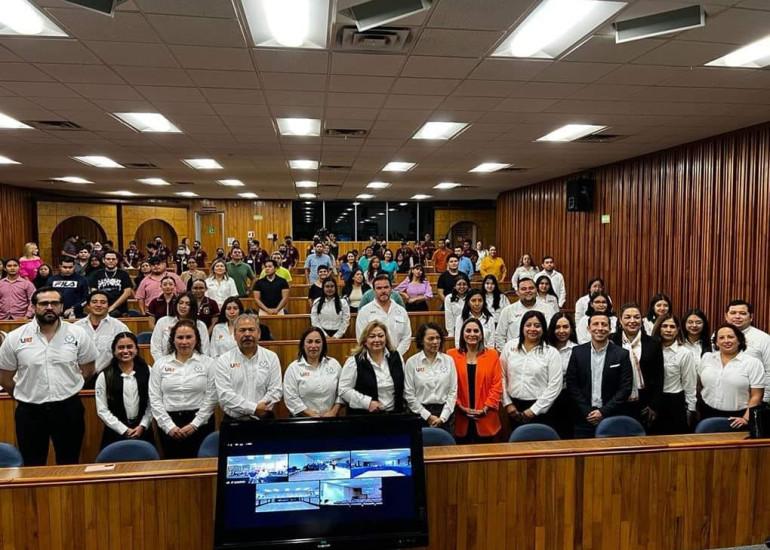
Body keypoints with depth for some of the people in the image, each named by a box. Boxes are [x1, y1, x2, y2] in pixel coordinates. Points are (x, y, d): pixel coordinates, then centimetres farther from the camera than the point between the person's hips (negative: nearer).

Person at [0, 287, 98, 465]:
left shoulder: (77, 334, -4)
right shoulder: (15, 338, -4)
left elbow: (88, 368, 6)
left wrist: (69, 389, 3)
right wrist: (23, 396, 8)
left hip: (69, 409, 0)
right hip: (30, 411, 0)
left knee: (69, 465, 13)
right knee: (32, 467, 14)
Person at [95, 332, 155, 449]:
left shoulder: (147, 372, 2)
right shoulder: (104, 376, -2)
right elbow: (102, 410, -4)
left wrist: (142, 426, -8)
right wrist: (124, 430, -9)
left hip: (143, 431, 1)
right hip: (116, 433, -1)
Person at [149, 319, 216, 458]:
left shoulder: (208, 363, 1)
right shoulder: (160, 364, 7)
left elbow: (211, 398, -3)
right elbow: (154, 399, 3)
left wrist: (194, 424, -9)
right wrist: (169, 426, -6)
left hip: (200, 423, -1)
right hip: (170, 423, 2)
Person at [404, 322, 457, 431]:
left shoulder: (448, 360, 4)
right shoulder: (411, 362, -2)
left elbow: (453, 391, 3)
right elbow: (409, 394, -4)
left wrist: (442, 417, -5)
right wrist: (427, 416, -6)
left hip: (445, 414, 2)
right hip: (421, 415, -1)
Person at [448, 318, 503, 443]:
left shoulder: (492, 354, 3)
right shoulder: (452, 355, 1)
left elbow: (497, 385, 1)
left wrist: (485, 408, -7)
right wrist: (460, 407, -9)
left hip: (485, 419, 1)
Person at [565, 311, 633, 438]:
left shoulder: (621, 354, -1)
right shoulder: (578, 352, 2)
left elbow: (625, 388, -4)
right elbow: (572, 385, 1)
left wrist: (603, 412, -11)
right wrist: (587, 412, -8)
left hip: (612, 418, -1)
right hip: (584, 418, 1)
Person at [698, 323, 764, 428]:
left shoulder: (753, 363, -6)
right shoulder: (706, 358, 4)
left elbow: (756, 396, -8)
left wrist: (746, 418, -15)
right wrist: (699, 408, 16)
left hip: (736, 418, -3)